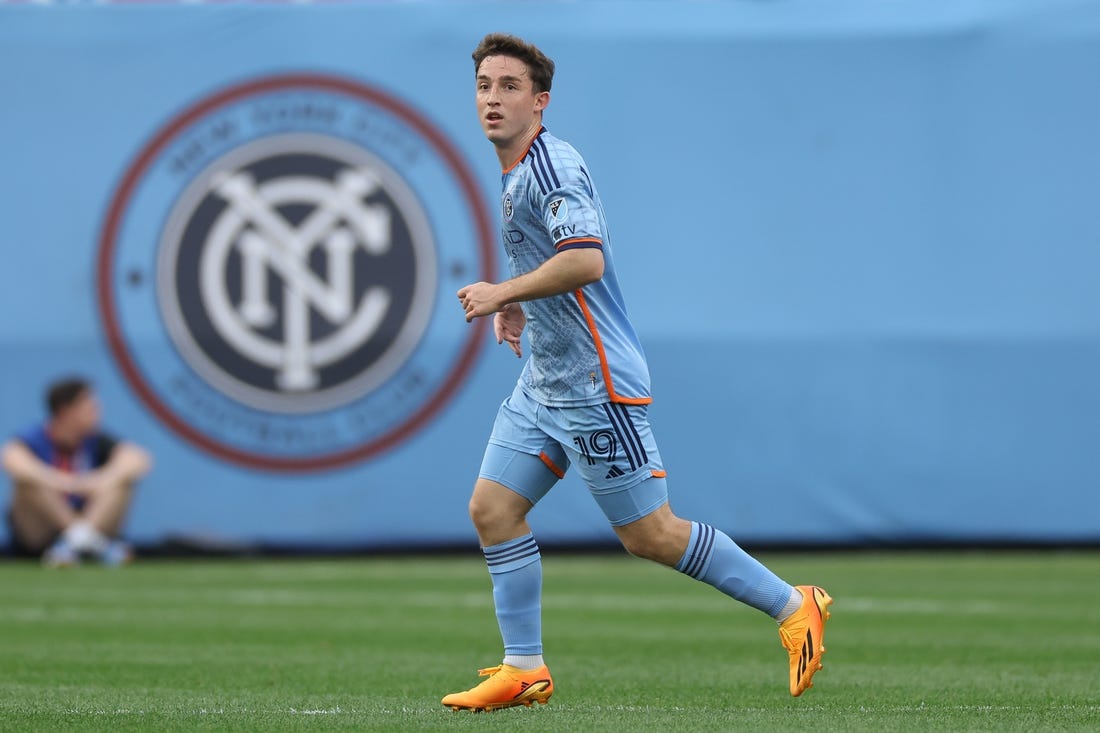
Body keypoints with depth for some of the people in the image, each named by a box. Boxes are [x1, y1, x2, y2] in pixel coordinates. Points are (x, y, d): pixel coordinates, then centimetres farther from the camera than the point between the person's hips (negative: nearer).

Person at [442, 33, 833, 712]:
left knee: (650, 534, -6)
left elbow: (586, 259, -31)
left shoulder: (550, 167, -17)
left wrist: (504, 292, -27)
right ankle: (525, 671, 8)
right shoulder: (521, 171, 15)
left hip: (596, 385, -10)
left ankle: (793, 607, 5)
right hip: (546, 384, 10)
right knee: (492, 508, 3)